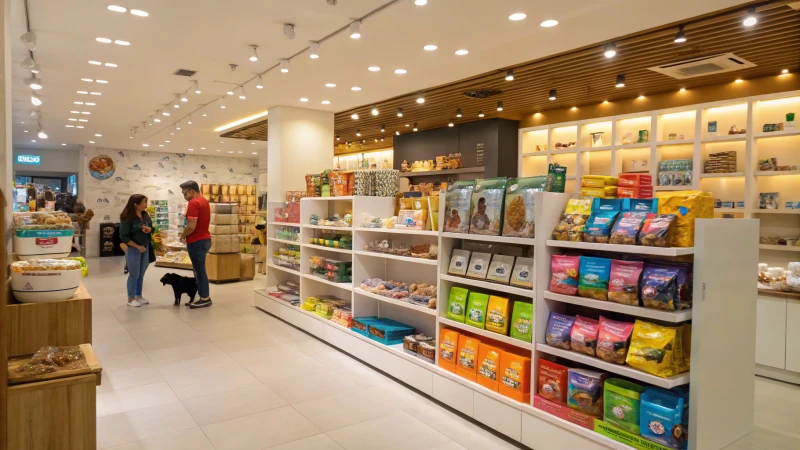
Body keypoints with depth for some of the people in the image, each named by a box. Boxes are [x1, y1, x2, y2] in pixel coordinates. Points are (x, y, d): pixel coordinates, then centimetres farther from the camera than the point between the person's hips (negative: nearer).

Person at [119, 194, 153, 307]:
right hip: (133, 249, -6)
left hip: (146, 248, 6)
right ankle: (131, 299, 16)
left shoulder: (146, 215, 2)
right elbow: (123, 236, -16)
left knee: (141, 274, 14)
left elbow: (152, 228, 16)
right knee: (134, 275, 3)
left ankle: (139, 296, 27)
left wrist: (149, 229, -9)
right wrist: (138, 246, -17)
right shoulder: (127, 218, -16)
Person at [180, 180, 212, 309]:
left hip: (196, 241, -10)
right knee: (199, 270, 15)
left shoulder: (193, 203, -18)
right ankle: (205, 296, 20)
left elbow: (191, 227, -24)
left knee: (199, 271, -2)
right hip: (204, 239, 10)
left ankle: (205, 299, 5)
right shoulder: (204, 201, 13)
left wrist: (182, 235, -6)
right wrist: (186, 234, 13)